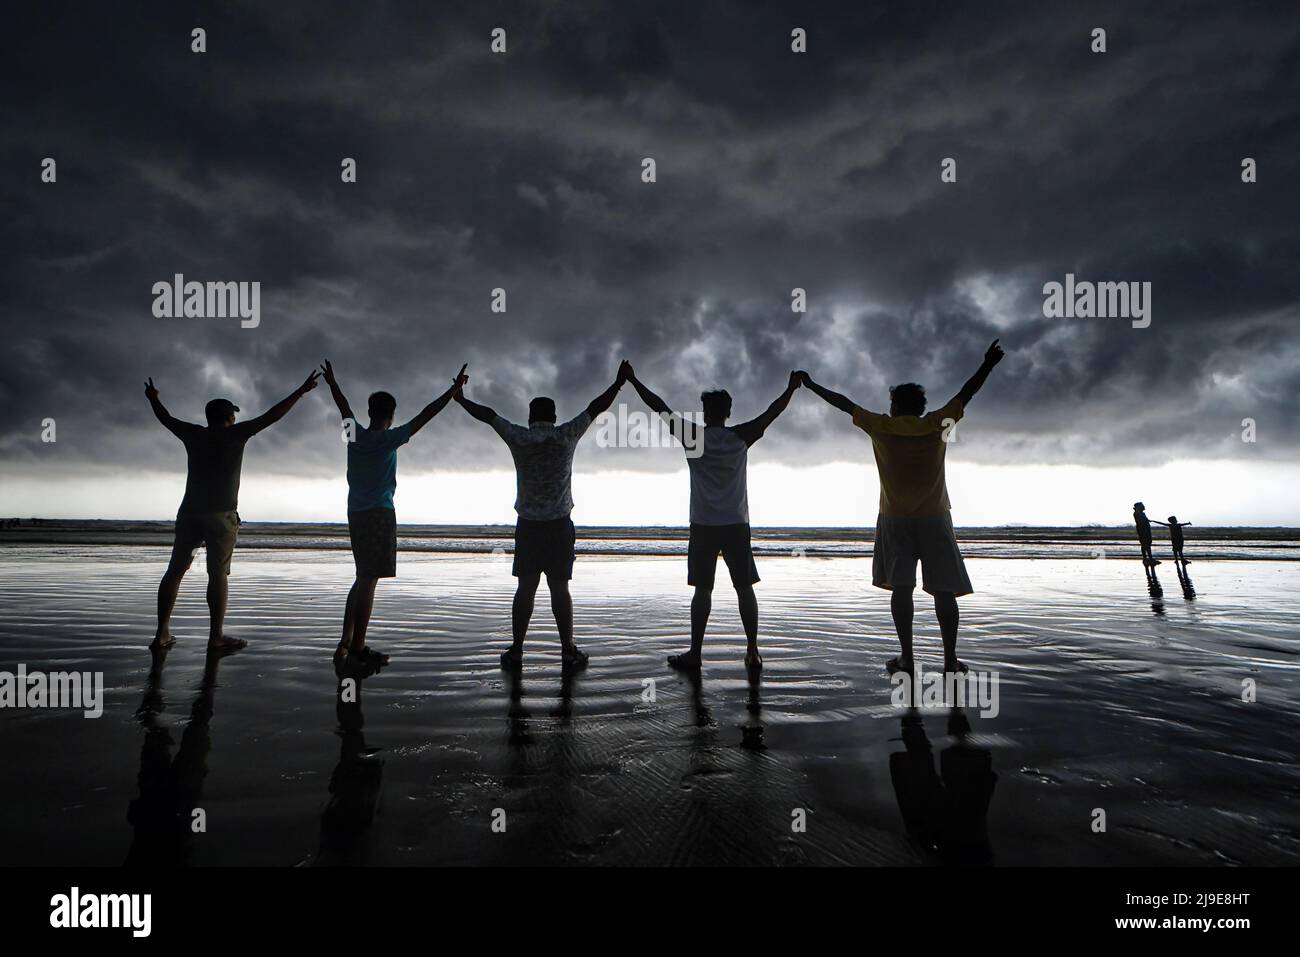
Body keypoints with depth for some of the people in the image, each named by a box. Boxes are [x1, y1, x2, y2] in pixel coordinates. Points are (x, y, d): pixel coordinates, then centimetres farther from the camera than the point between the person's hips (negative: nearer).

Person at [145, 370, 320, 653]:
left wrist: (153, 399, 46)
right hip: (221, 514, -4)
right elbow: (271, 416, -5)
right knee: (218, 574, -4)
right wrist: (300, 392, -2)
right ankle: (216, 637, -4)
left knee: (175, 570, 9)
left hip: (189, 512, 5)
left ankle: (162, 634, 10)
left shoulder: (193, 434, 10)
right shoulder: (234, 434, -2)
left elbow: (166, 418, 27)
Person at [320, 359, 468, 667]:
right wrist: (454, 390, -7)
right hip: (379, 514, -7)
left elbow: (343, 405, 24)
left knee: (363, 579, 15)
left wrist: (332, 382, 41)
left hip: (356, 514, 7)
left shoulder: (355, 435, 6)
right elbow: (425, 416, -11)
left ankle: (346, 641, 16)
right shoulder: (389, 439, -10)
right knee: (368, 581, -4)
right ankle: (357, 647, -2)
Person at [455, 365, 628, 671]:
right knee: (559, 589, 3)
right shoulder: (566, 436, -4)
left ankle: (515, 652, 12)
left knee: (525, 589, 8)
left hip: (528, 525, 1)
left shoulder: (517, 438, -1)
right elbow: (596, 407, 4)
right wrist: (618, 383, 14)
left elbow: (488, 415, 11)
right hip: (559, 525, -1)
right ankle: (568, 652, 8)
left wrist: (461, 399, 25)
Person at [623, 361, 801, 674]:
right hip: (736, 525, 1)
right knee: (744, 589, 6)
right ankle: (753, 653, 8)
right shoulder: (741, 437, -2)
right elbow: (771, 413, 8)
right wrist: (791, 388, 22)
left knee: (702, 590, 5)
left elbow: (660, 408, 0)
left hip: (703, 526, -1)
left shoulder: (693, 436, -4)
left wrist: (633, 380, 6)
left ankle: (694, 654, 9)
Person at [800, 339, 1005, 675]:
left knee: (901, 588, 4)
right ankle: (950, 659, 4)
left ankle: (906, 658, 3)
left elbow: (844, 403, 6)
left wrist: (812, 385, 16)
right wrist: (987, 366, 24)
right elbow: (965, 394, 11)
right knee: (944, 590, 4)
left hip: (894, 520, 0)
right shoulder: (937, 425, 0)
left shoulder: (882, 427, -2)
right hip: (934, 519, 0)